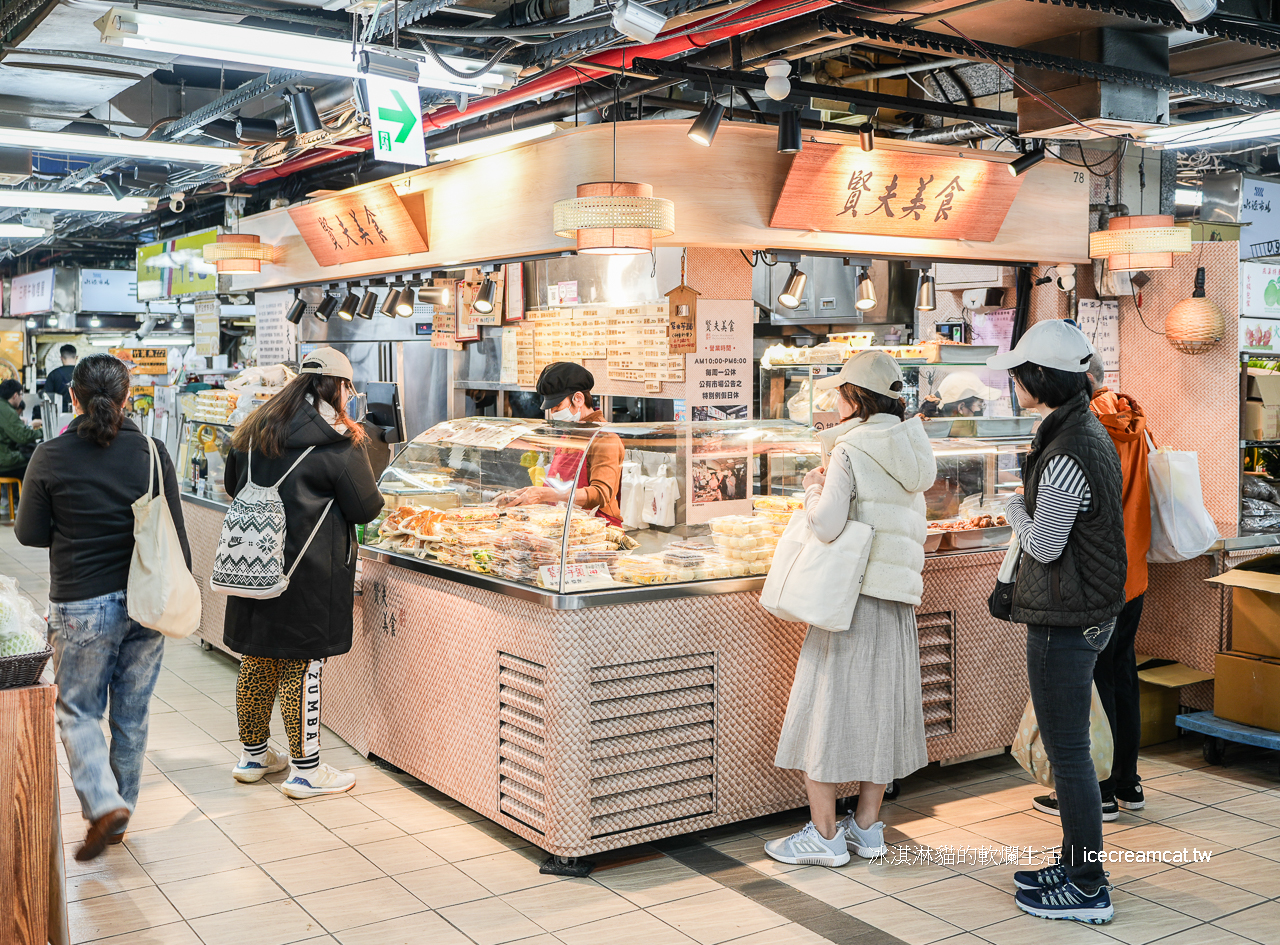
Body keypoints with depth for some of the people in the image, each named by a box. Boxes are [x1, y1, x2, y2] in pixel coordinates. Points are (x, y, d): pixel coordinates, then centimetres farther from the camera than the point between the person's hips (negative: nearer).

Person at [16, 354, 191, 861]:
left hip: (82, 605, -2)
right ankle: (119, 814, 26)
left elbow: (29, 532, -1)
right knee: (132, 713, 14)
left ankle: (103, 805, -3)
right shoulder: (152, 453, -6)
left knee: (78, 710, 14)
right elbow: (176, 534, -2)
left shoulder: (50, 457, -10)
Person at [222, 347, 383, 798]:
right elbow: (366, 508, -6)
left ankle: (253, 753, 30)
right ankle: (305, 770, 9)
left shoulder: (253, 431, 9)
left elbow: (233, 486, 23)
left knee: (258, 661, 16)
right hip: (309, 572, -7)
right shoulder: (337, 442, -12)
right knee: (302, 665, 0)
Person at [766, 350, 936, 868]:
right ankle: (867, 826, 22)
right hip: (898, 597, 7)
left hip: (852, 592, -7)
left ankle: (824, 834, 6)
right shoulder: (911, 448, 10)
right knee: (879, 704, 14)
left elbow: (828, 525, -21)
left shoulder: (850, 450, -12)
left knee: (828, 705, 2)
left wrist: (814, 489, -2)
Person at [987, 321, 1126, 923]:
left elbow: (1044, 545, -15)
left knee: (1068, 753, 0)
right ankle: (1075, 864, 32)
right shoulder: (1091, 433, 8)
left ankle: (1088, 890, 12)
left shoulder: (1067, 455, -24)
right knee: (1067, 746, 19)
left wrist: (1015, 509, -1)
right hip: (1088, 613, 10)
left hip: (1065, 623, -10)